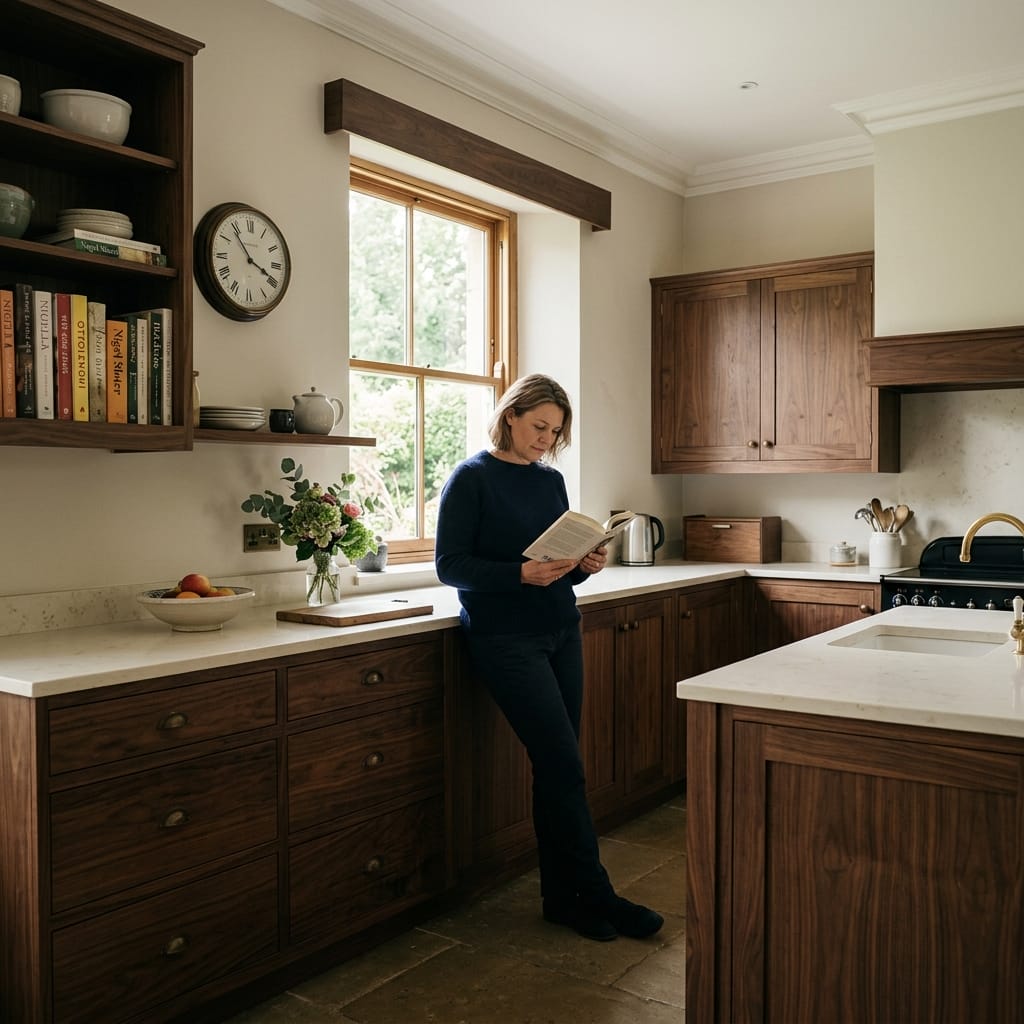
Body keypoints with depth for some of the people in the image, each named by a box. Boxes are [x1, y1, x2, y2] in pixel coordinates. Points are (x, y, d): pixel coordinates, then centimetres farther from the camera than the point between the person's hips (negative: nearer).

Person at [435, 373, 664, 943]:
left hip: (561, 633, 6)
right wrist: (521, 574, -23)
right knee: (565, 766, -7)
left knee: (557, 768, 8)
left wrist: (584, 566, -5)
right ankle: (596, 894, 6)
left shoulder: (551, 480, 12)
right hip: (506, 638, -6)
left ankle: (562, 897, 19)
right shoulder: (472, 478, -6)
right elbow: (450, 565, -11)